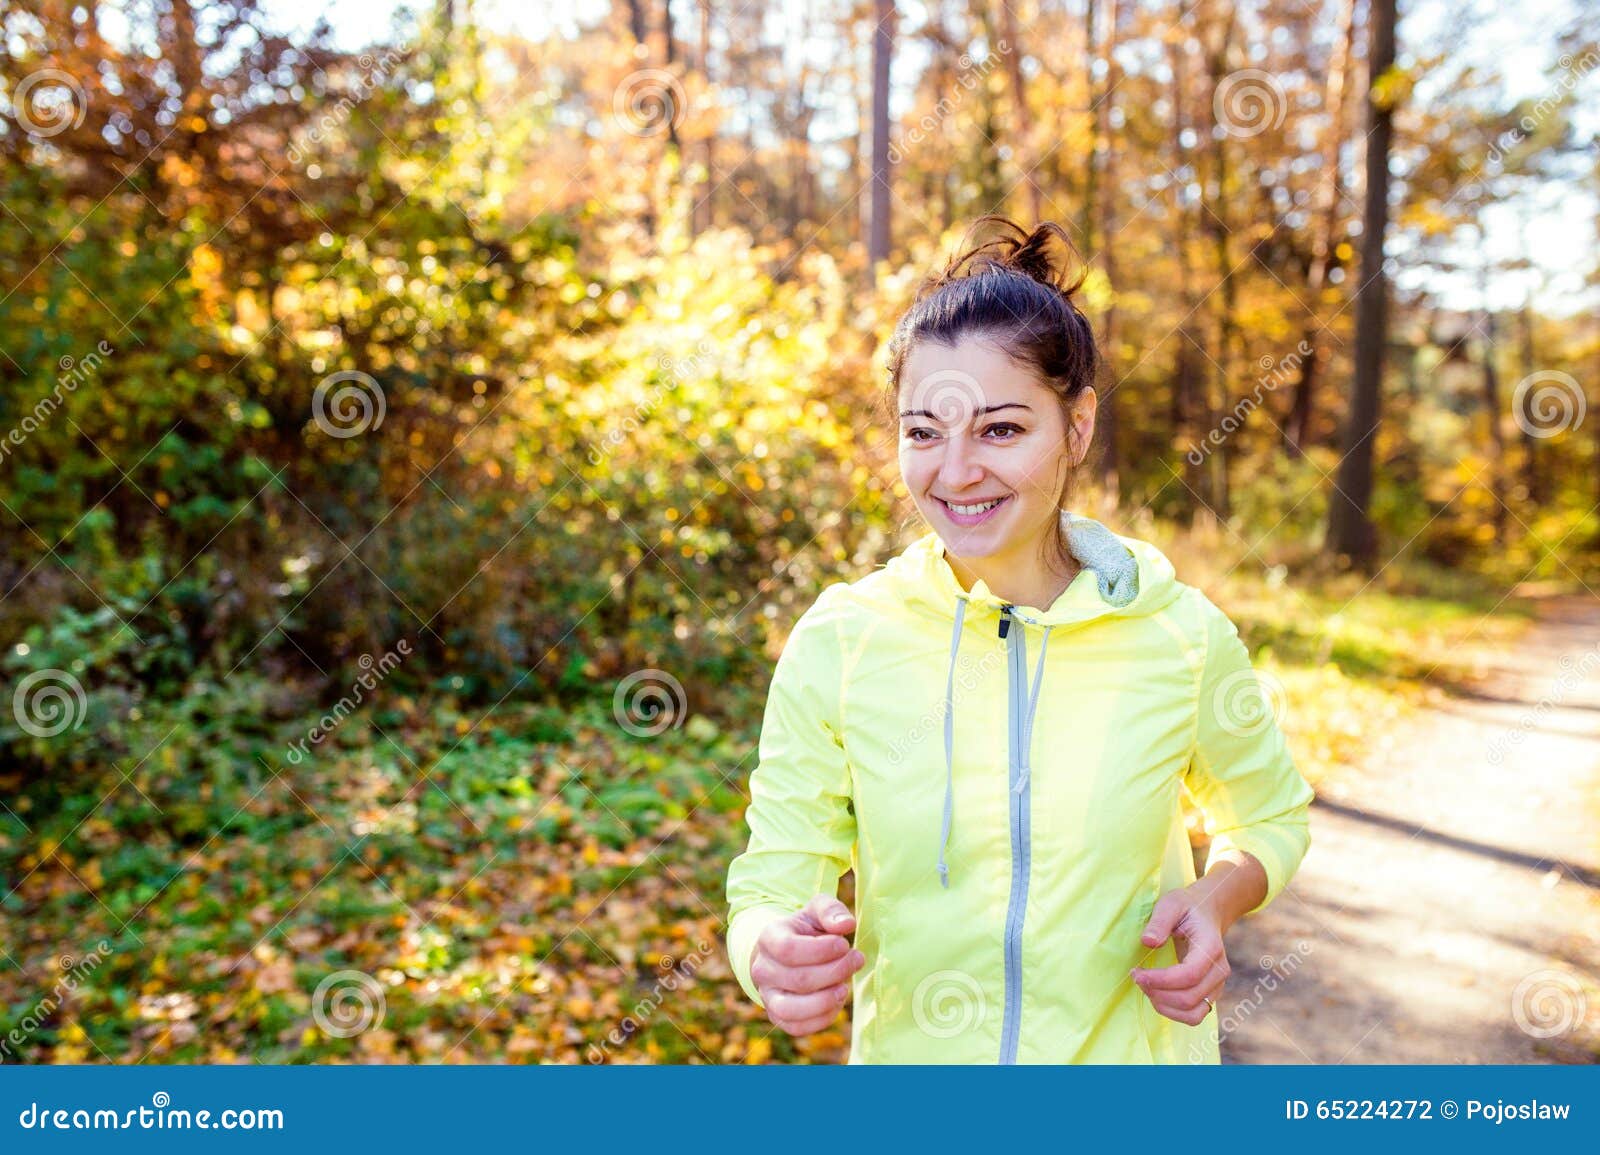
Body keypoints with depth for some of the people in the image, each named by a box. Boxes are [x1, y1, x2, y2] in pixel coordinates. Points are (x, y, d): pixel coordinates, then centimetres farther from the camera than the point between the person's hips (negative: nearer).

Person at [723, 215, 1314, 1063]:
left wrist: (1216, 898, -15)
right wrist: (777, 956, -33)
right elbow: (769, 887, -12)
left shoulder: (1181, 635, -14)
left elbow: (1272, 817, 4)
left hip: (1134, 1050, 1)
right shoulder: (836, 643, -17)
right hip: (911, 1050, 0)